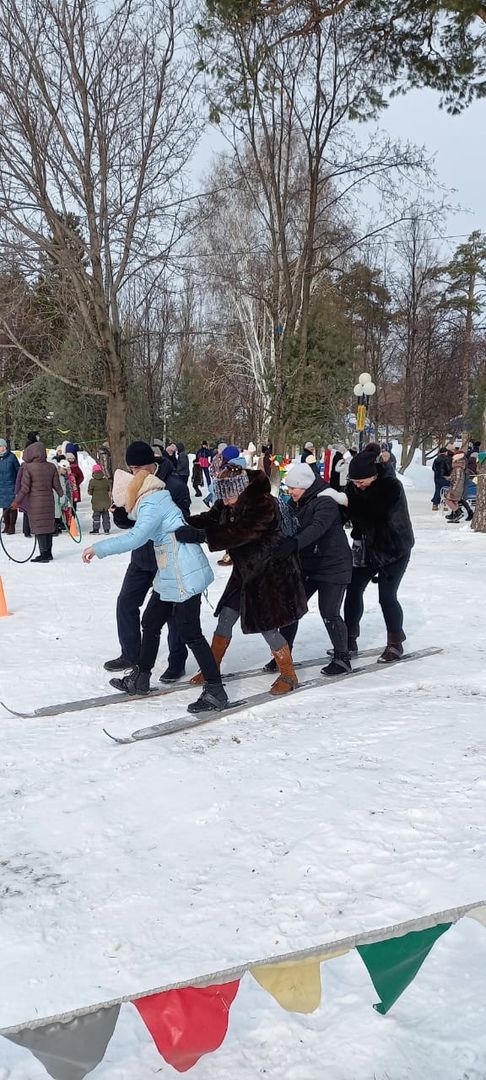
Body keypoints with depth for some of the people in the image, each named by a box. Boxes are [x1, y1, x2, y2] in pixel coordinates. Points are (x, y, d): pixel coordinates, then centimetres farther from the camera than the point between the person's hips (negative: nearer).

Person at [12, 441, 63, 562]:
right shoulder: (51, 467, 0)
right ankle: (48, 553, 21)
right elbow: (56, 485, 5)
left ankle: (44, 554, 1)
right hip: (49, 500, 5)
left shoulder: (28, 468, -12)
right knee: (49, 525, 13)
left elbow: (25, 488, -12)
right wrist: (63, 495, 23)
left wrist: (17, 501, -4)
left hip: (35, 501, -5)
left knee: (39, 527, 1)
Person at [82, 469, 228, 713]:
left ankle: (215, 691, 1)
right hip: (170, 577, 10)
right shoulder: (154, 501, 14)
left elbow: (136, 538, -29)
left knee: (190, 634, -6)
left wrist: (98, 549, -25)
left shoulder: (152, 505, -16)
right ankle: (140, 679, 31)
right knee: (150, 622, 18)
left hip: (184, 577, -10)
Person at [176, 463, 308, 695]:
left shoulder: (263, 504, -27)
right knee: (225, 620, 10)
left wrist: (201, 535, -46)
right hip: (245, 572, 8)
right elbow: (210, 519, -3)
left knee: (267, 627, -3)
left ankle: (288, 675, 16)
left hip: (270, 573, -7)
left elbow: (240, 534, -39)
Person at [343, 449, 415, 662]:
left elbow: (378, 514, -33)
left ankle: (395, 642, 12)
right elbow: (344, 511, -2)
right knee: (353, 590, 4)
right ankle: (349, 639, 17)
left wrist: (349, 503, -33)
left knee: (387, 596, -7)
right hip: (366, 547, 6)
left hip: (393, 550, -6)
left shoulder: (392, 487, -22)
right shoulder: (354, 487, -4)